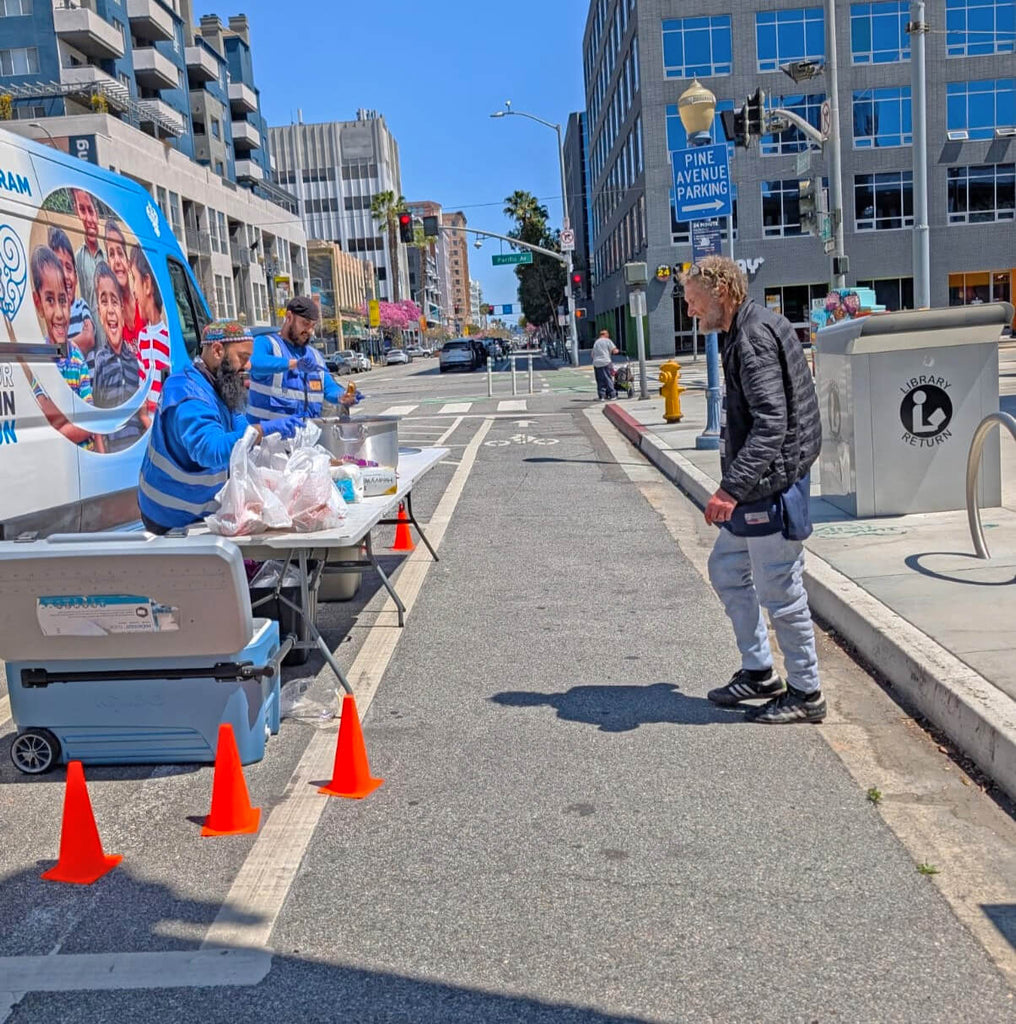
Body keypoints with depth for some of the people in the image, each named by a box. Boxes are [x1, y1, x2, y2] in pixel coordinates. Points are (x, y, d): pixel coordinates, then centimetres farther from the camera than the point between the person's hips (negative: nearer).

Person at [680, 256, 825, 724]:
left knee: (779, 591, 0)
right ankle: (759, 672, 29)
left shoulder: (755, 337, -17)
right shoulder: (743, 331, 15)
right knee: (726, 570, 18)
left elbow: (771, 423, -27)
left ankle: (805, 693, 15)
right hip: (757, 486, 11)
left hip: (771, 485, -11)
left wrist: (732, 487, -31)